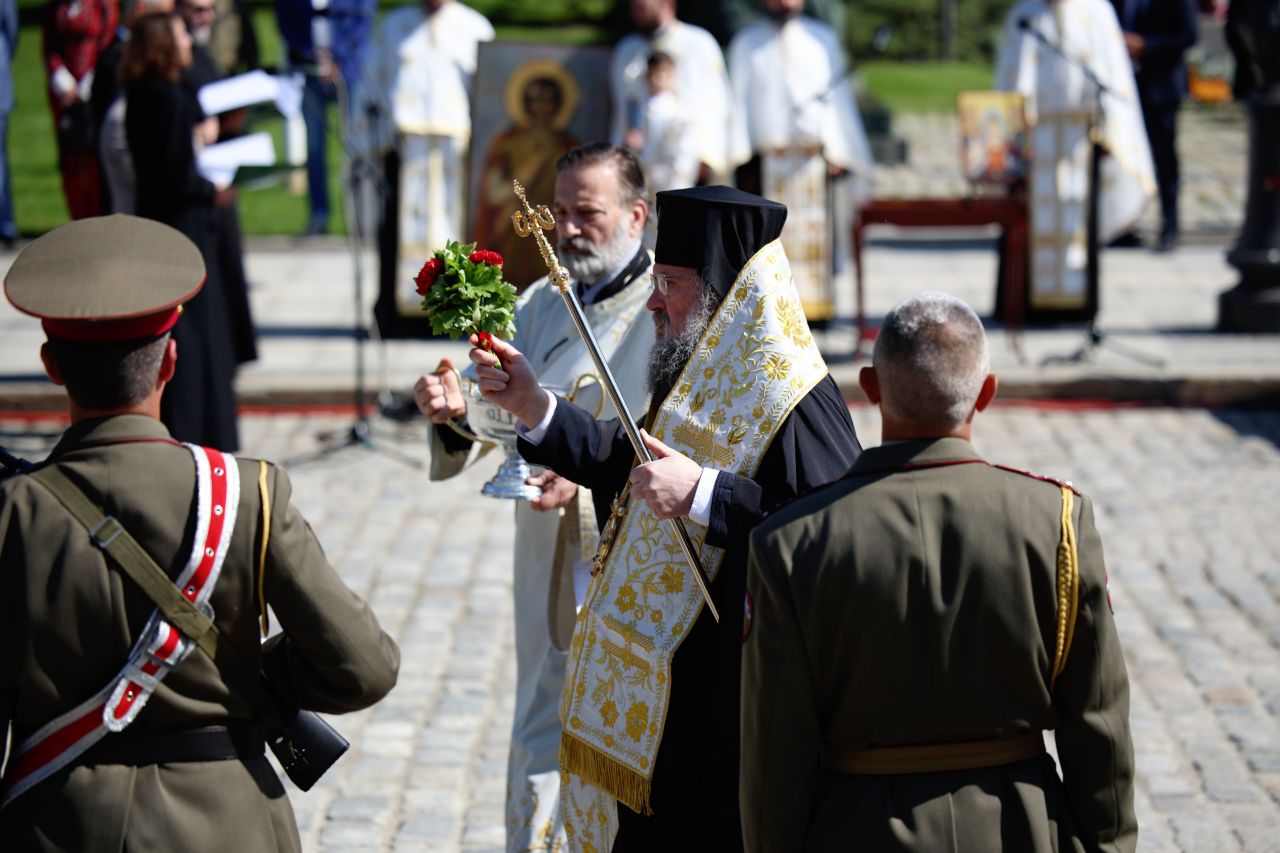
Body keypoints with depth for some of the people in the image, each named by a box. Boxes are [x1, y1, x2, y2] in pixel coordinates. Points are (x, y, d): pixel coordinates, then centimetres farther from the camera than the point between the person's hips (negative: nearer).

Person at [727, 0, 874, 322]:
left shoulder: (823, 38, 13)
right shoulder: (746, 43, 11)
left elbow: (838, 95, 9)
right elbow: (738, 99, 6)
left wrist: (838, 151, 0)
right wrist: (740, 154, -4)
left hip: (815, 159, 1)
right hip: (766, 159, -1)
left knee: (817, 234, -3)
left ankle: (818, 306, 1)